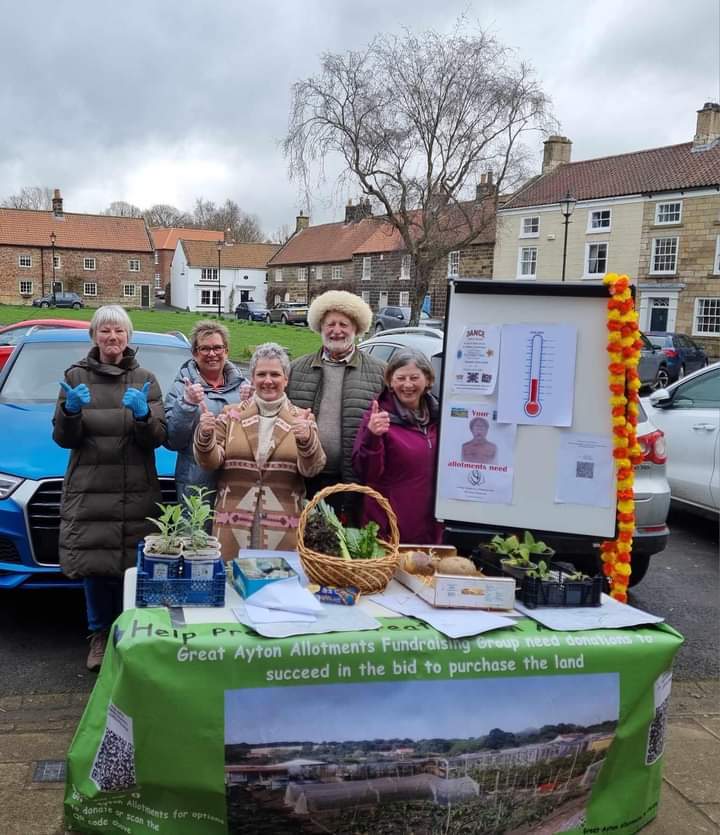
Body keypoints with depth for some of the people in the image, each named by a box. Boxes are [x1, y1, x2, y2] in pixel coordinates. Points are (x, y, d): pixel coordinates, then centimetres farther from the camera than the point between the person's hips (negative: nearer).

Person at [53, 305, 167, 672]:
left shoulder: (145, 380, 7)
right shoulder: (76, 376, 6)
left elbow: (158, 438, 0)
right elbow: (63, 438, 1)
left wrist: (143, 415, -20)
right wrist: (70, 410, -18)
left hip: (136, 492, 0)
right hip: (89, 490, 0)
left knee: (131, 566, 0)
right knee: (94, 565, 1)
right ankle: (100, 634, 20)